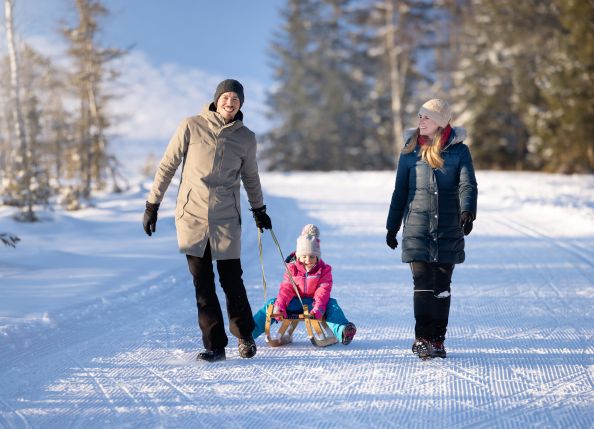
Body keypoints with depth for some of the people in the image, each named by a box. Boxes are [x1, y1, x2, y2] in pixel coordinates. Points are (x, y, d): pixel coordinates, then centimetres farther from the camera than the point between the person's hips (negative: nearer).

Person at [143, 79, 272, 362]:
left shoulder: (246, 138, 5)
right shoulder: (192, 127, -2)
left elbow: (250, 177, 21)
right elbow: (167, 166, 3)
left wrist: (259, 210, 31)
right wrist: (152, 204, 2)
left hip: (227, 220, 1)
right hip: (192, 216, -1)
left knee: (232, 281, 1)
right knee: (203, 285, 1)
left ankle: (245, 336, 23)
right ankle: (214, 345, 8)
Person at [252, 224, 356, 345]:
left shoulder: (324, 270, -5)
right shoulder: (292, 268, -1)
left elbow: (322, 292, -16)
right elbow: (286, 290, -7)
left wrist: (318, 308, -36)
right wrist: (280, 306, -26)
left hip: (313, 303, -2)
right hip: (295, 302, 2)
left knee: (331, 304, -31)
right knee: (272, 304, -19)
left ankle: (342, 331, -57)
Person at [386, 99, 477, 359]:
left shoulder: (459, 151, 1)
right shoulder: (410, 151, 5)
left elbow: (468, 185, -8)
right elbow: (400, 191, 12)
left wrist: (467, 211, -28)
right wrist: (392, 227, 12)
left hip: (449, 230, 0)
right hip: (417, 228, 0)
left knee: (442, 286, 5)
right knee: (423, 283, -10)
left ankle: (437, 340, 12)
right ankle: (422, 338, -9)